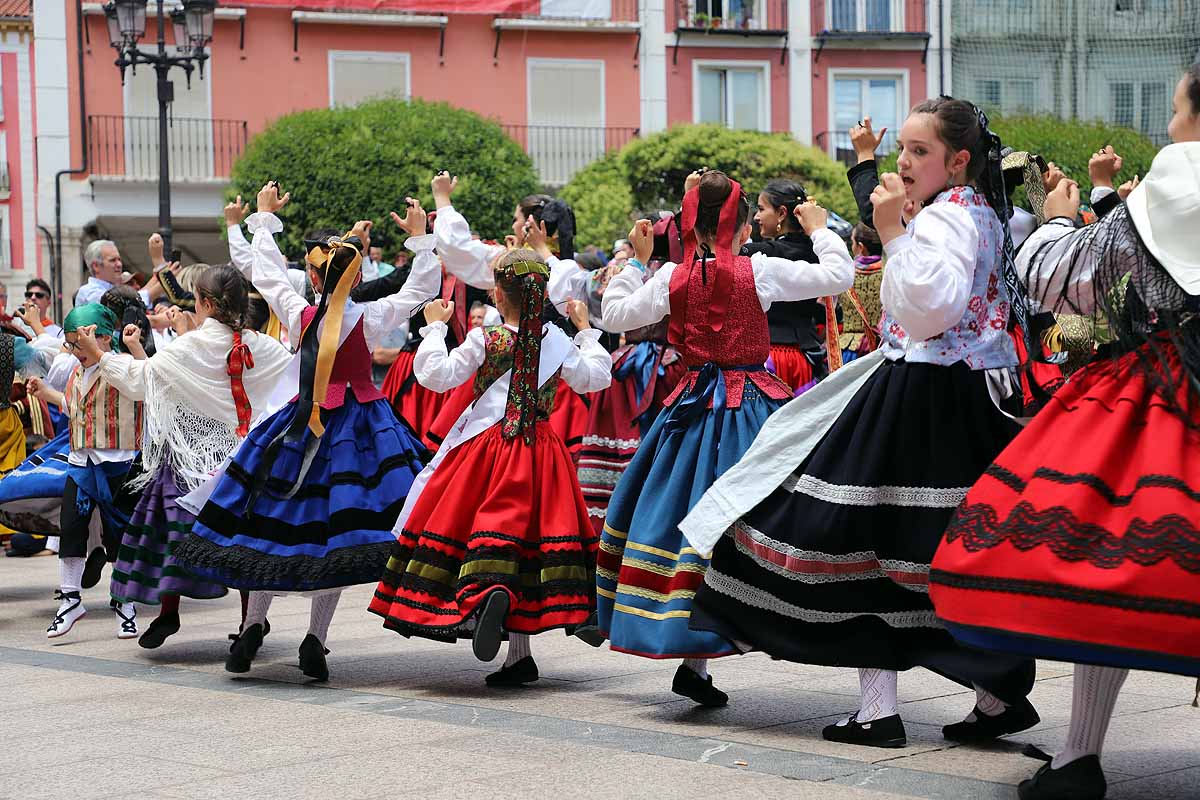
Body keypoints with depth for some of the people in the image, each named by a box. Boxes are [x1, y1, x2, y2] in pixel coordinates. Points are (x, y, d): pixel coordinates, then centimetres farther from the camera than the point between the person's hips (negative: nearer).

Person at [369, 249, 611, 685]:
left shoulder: (484, 341, -8)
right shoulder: (558, 342, 2)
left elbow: (435, 375, -8)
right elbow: (594, 378, 13)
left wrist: (434, 327, 4)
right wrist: (586, 330, 24)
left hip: (486, 446, -3)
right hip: (539, 449, 4)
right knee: (521, 527, 7)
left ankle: (491, 591, -37)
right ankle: (520, 653, 6)